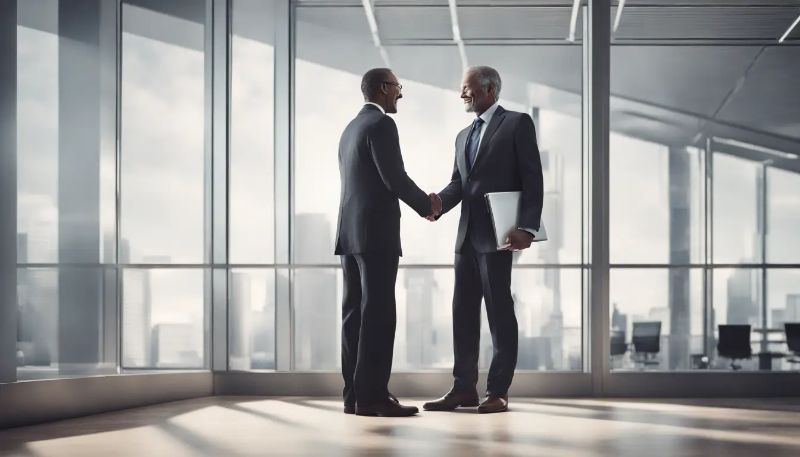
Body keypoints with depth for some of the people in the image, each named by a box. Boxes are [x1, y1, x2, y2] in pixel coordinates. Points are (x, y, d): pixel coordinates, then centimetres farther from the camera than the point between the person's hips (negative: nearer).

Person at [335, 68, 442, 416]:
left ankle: (355, 393, 9)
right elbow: (394, 178, -16)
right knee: (377, 315, -8)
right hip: (376, 234, -9)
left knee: (356, 314, 7)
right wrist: (427, 205, 0)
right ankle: (372, 395, -9)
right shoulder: (381, 124, -9)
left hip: (350, 233, 9)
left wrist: (420, 199, 15)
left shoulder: (351, 128, 19)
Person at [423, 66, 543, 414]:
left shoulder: (517, 124, -2)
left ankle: (498, 391, 3)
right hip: (467, 235, 8)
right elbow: (459, 183, 12)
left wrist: (527, 228, -19)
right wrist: (438, 203, -9)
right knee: (463, 312, 8)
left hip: (497, 234, -7)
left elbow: (532, 179, -9)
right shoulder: (464, 136, 21)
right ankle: (464, 388, 14)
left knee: (499, 312, -2)